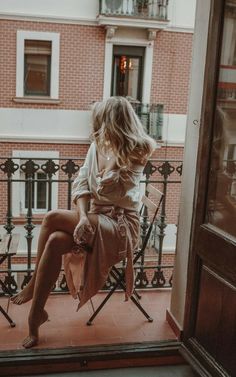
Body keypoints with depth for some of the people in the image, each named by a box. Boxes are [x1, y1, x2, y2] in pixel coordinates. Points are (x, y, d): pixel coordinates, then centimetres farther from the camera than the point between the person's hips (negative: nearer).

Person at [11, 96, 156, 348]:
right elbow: (82, 183, -2)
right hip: (95, 218, 5)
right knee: (55, 241, -25)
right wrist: (83, 216, -18)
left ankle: (33, 285, -7)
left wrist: (109, 148, -6)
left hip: (120, 224, -5)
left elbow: (103, 187, -15)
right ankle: (36, 312, -10)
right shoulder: (99, 146, 9)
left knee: (53, 218, -26)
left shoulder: (136, 153, -9)